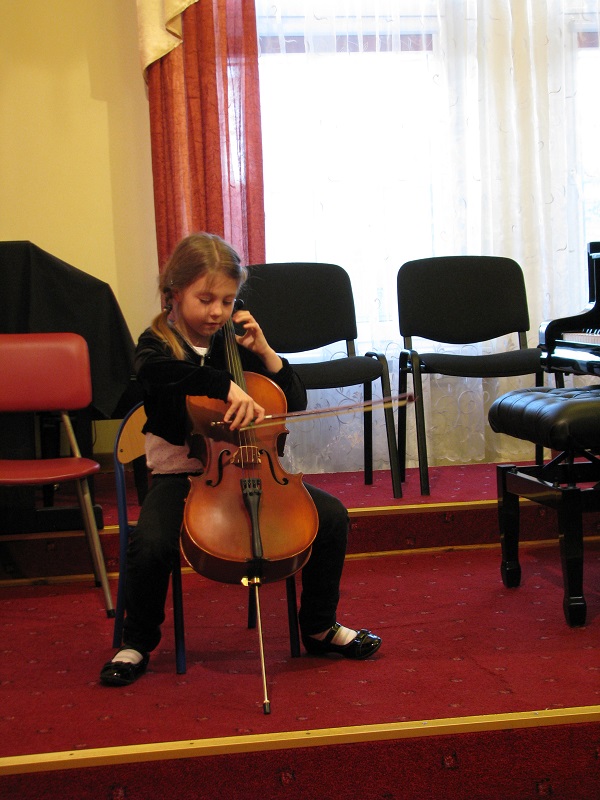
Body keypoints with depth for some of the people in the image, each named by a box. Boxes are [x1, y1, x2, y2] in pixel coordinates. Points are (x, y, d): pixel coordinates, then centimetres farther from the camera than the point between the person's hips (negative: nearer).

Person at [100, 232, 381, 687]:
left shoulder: (234, 345, 10)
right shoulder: (156, 345, -2)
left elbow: (296, 403, 11)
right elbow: (162, 371, -31)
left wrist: (263, 351, -1)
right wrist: (227, 385, -43)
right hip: (181, 474, -3)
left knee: (331, 516, -12)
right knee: (151, 544, -32)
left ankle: (319, 627, 7)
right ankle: (137, 643, -4)